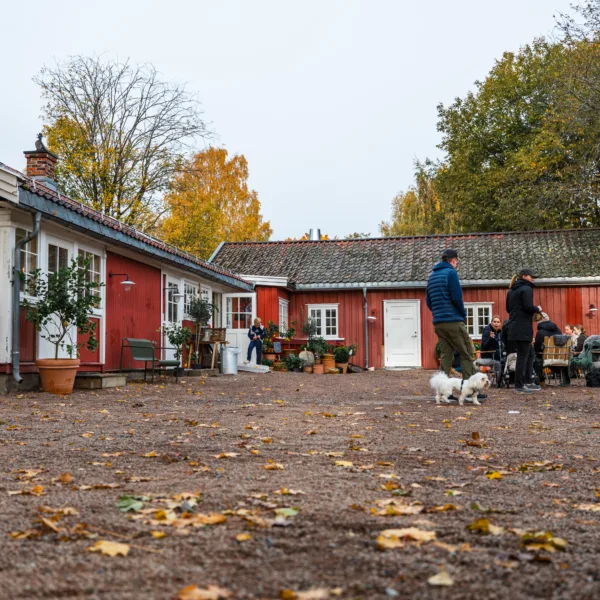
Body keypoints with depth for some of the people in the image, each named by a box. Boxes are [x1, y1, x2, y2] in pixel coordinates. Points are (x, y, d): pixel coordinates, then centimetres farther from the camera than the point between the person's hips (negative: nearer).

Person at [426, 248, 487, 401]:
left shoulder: (432, 276, 16)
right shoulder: (450, 272, -7)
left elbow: (428, 301, 17)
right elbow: (457, 297, -13)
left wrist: (438, 313, 15)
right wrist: (463, 314, 1)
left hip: (438, 323, 7)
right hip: (454, 322, -7)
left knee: (445, 356, 9)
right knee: (466, 354, -2)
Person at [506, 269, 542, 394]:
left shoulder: (511, 291, 16)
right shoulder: (526, 289, -10)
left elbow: (508, 308, 19)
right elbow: (528, 307, -19)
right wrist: (538, 309, -2)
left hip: (513, 327, 9)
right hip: (523, 328, -9)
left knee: (529, 353, 18)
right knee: (523, 356, -3)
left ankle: (528, 381, 20)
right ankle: (519, 386, 0)